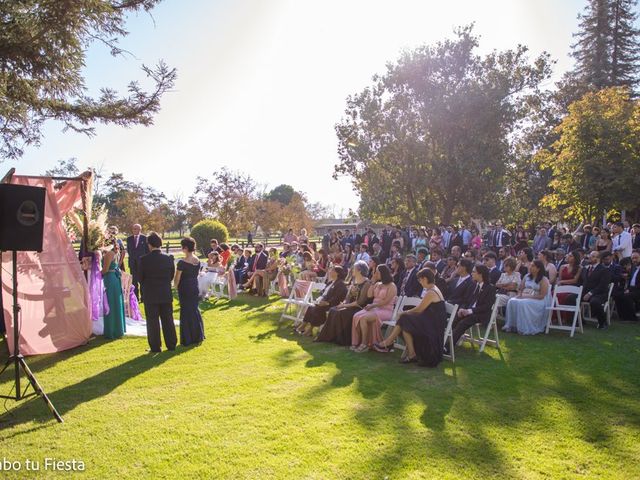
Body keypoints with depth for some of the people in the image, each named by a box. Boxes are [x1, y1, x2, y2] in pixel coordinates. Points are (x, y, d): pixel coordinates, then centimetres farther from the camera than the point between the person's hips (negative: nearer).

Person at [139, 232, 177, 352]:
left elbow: (141, 278, -3)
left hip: (150, 295, -3)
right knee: (168, 320, 12)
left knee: (152, 321, 6)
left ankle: (155, 347, 10)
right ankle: (171, 344, 17)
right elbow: (172, 276, 5)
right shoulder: (169, 259, -3)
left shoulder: (144, 259, -12)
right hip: (166, 294, 3)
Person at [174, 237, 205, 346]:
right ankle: (198, 336, 24)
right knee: (194, 310, 17)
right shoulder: (197, 261, 1)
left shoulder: (182, 262, -19)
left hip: (185, 288, -6)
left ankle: (187, 339, 10)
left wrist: (175, 286, 5)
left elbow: (177, 279, -13)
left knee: (186, 312, 4)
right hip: (195, 287, 6)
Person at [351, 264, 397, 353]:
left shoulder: (392, 286, -5)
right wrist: (373, 282, 4)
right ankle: (357, 342, -19)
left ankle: (364, 344, -20)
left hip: (385, 311, -7)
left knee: (363, 318, -29)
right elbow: (369, 295, 9)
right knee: (356, 316, -20)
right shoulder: (377, 284, 18)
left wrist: (372, 305, -19)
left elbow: (386, 301, -15)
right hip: (375, 308, 7)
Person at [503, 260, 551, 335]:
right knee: (512, 301, -25)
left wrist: (527, 296, -19)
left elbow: (542, 296, -12)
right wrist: (519, 294, -5)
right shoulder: (527, 276, 15)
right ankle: (511, 325, -24)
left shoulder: (544, 280, -4)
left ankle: (526, 328, -30)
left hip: (537, 300, -6)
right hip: (524, 298, 6)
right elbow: (520, 289, 19)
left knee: (523, 304, -36)